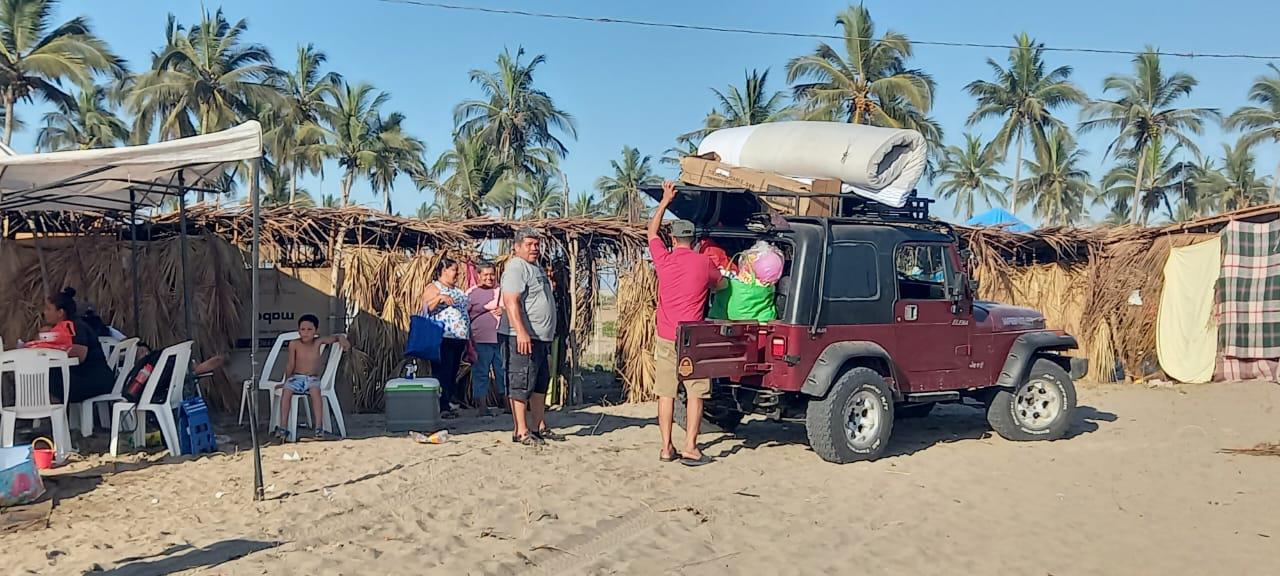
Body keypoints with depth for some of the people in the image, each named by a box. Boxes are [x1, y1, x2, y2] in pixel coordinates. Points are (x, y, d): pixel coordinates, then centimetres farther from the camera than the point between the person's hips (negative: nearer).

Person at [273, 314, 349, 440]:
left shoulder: (318, 342, -2)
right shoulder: (294, 344, -3)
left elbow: (332, 338, -13)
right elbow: (290, 365, 2)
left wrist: (341, 338, -35)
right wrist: (287, 380, 3)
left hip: (313, 378, 0)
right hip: (296, 377, 1)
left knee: (315, 390, -33)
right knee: (286, 391, -29)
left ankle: (318, 427, -31)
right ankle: (283, 427, -24)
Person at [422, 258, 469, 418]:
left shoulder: (458, 291, 22)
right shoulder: (434, 288, -1)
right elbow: (425, 308, -12)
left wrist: (469, 339, 24)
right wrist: (440, 298, -27)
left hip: (459, 339, 8)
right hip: (443, 338, -8)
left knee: (453, 373, 7)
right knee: (442, 371, -10)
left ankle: (448, 403, 12)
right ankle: (441, 406, -9)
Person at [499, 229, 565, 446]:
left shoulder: (537, 268, 20)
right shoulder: (516, 267, -10)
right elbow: (511, 301, -22)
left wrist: (547, 337, 26)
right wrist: (521, 332, -30)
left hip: (541, 337, 10)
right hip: (523, 337, -10)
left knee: (541, 384, 14)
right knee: (521, 384, -7)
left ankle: (539, 427, 23)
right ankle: (521, 431, -4)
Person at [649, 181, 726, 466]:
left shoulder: (663, 259, 1)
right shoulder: (704, 263, -3)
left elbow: (652, 230, 20)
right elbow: (721, 284, 17)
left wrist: (665, 200, 28)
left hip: (666, 339, 2)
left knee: (666, 394, 7)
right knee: (695, 395, 3)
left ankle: (666, 448, 10)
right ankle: (690, 448, 0)